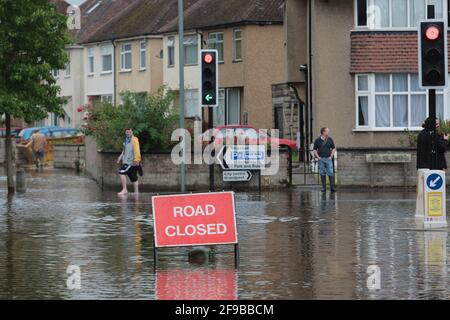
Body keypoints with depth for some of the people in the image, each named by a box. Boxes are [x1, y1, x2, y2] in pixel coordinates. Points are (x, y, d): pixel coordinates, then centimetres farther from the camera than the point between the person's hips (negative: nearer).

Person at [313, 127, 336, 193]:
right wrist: (317, 157, -5)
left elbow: (333, 148, 11)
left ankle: (332, 187, -4)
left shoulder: (330, 140, 6)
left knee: (331, 173, -6)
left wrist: (331, 156, 0)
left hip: (328, 158, 0)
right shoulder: (317, 140, 4)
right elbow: (315, 150, 8)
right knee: (322, 174, 3)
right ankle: (324, 188, 8)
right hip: (321, 159, 0)